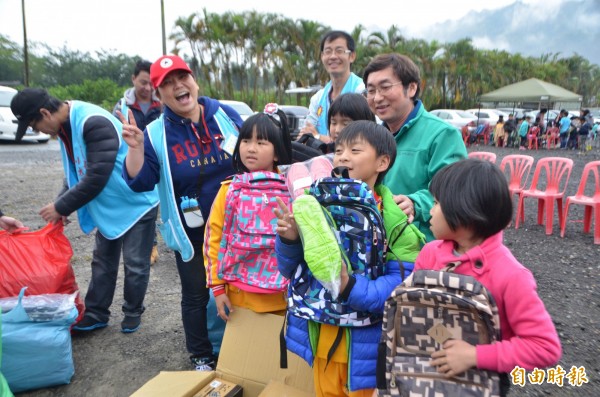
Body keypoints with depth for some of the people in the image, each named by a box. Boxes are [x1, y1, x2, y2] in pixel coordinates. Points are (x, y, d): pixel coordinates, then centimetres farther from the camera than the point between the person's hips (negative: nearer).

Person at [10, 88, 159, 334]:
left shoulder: (94, 124, -29)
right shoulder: (65, 126, 2)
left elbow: (96, 179, -30)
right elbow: (76, 172, 11)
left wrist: (61, 207, -20)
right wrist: (62, 205, 0)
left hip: (137, 203, -9)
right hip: (109, 205, 9)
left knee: (135, 264, 4)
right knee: (102, 261, 15)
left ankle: (132, 313, 23)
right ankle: (95, 314, 28)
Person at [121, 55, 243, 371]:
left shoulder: (225, 115, -4)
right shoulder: (156, 133, -7)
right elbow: (140, 182, -13)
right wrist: (135, 148, -28)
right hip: (191, 232, -1)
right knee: (196, 295, 12)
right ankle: (201, 357, 35)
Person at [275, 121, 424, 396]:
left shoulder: (393, 220, -15)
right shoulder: (319, 207, 0)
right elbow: (291, 271, 5)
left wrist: (350, 287, -34)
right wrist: (289, 240, -14)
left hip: (366, 348, -4)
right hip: (321, 342, 5)